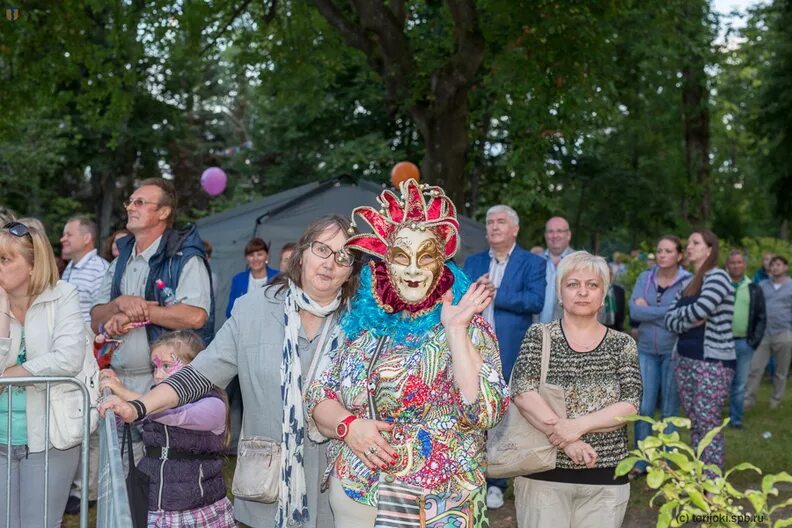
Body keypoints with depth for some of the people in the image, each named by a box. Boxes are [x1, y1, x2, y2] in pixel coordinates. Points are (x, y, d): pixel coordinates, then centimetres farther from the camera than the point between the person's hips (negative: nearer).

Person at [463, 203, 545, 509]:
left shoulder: (532, 263, 0)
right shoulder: (473, 262, 13)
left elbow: (535, 301, -14)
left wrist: (495, 294, -15)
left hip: (510, 354, -3)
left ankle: (496, 483, 15)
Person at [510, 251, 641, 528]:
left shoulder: (623, 344, 5)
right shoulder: (539, 336, 0)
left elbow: (629, 405, -6)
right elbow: (522, 392, -13)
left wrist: (577, 425, -20)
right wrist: (565, 439, -22)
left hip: (605, 478, 2)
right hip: (543, 474, -1)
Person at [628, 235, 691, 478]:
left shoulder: (688, 282, -6)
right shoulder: (645, 278, 4)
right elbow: (634, 311, -8)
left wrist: (648, 310, -12)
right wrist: (668, 312, -14)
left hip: (672, 351, -3)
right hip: (646, 351, 3)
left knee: (669, 410, 6)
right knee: (643, 409, 4)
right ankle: (640, 463, 14)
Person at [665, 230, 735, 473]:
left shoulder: (718, 277, -8)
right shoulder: (687, 283, 14)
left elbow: (700, 309, -23)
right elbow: (669, 321, 6)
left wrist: (679, 314, -3)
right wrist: (689, 321, -13)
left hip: (713, 362, -8)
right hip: (686, 361, 8)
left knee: (708, 424, -8)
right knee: (694, 424, 11)